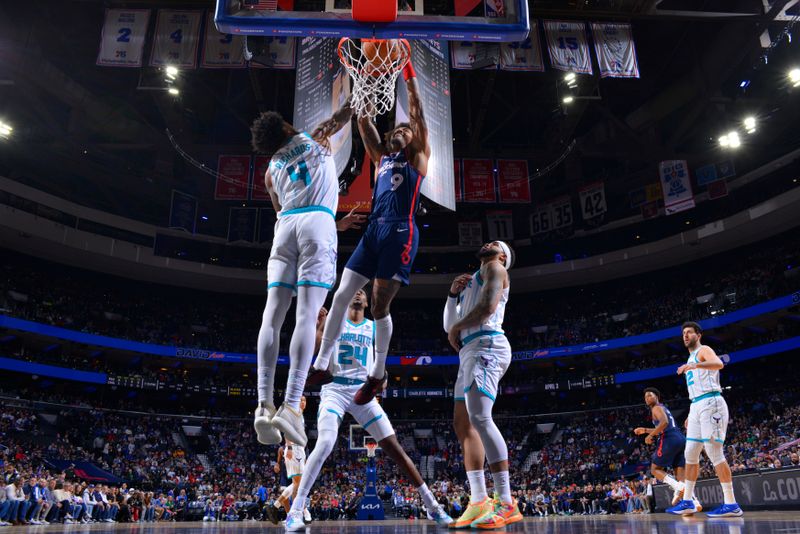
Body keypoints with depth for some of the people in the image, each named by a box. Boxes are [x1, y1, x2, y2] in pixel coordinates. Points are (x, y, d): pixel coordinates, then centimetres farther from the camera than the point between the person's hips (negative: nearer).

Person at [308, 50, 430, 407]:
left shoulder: (418, 157, 12)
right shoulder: (381, 158, 25)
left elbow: (418, 115, 3)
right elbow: (364, 122, 20)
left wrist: (409, 76, 3)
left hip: (401, 232, -6)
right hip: (373, 230, 6)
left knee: (380, 304, -6)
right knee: (341, 296, -2)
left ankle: (377, 375, 9)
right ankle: (321, 366, 4)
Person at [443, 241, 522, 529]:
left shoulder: (494, 268, 6)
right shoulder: (472, 282, 33)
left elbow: (488, 306, -13)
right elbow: (450, 325, 27)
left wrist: (457, 328, 0)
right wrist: (453, 294, 13)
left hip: (486, 346, -10)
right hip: (471, 352, 10)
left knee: (479, 418, -24)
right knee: (463, 425, 5)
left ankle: (506, 503, -24)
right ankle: (479, 502, 6)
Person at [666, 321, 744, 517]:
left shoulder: (704, 350, -2)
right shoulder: (691, 359, 25)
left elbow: (719, 364, -26)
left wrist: (695, 366, -41)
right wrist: (691, 415, 23)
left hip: (710, 403, -9)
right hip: (696, 406, 9)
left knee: (714, 452, -11)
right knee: (690, 454, 7)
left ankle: (731, 505, -8)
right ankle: (687, 502, 11)